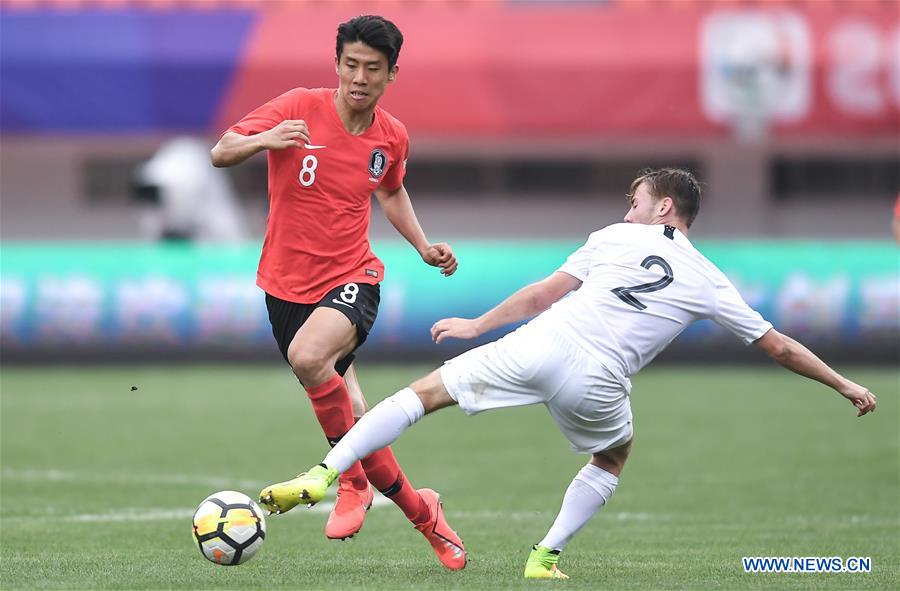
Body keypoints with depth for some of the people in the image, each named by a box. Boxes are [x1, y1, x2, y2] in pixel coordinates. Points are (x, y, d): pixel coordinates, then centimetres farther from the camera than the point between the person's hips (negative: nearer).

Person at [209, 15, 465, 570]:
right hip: (287, 284, 1)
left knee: (308, 355, -35)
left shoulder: (393, 137, 1)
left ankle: (353, 481, -18)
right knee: (351, 422, 5)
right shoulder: (299, 108, -9)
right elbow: (221, 152, -13)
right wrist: (262, 140, -33)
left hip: (352, 279, -1)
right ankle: (419, 508, 25)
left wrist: (424, 245, 10)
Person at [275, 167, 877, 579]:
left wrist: (477, 325, 21)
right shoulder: (709, 282, 16)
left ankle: (323, 475, -5)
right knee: (613, 458, 32)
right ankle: (546, 556, 21)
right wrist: (846, 384, 32)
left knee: (426, 392, 8)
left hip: (540, 345, -1)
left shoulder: (617, 238, 14)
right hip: (596, 382, 1)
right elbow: (779, 346, 21)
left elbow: (546, 293, 12)